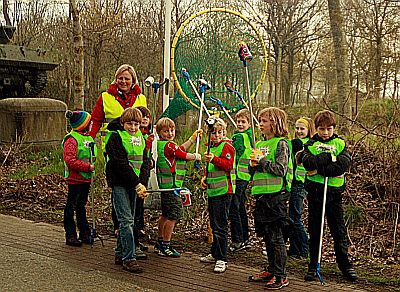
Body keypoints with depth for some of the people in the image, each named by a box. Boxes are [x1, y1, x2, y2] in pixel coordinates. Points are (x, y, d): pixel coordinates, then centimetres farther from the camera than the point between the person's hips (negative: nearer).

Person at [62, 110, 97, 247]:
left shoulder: (88, 137, 13)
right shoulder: (71, 139, -16)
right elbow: (70, 161, -24)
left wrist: (91, 167, 12)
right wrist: (88, 167, -22)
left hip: (86, 179, 9)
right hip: (75, 179, -9)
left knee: (81, 206, 17)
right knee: (71, 207, 1)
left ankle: (85, 234, 24)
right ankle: (70, 235, 8)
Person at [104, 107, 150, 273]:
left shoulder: (140, 137, 12)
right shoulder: (115, 137, -9)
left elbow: (145, 161, 8)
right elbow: (121, 164, -16)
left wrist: (142, 183, -8)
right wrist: (137, 184, -18)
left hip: (134, 184, 7)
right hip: (119, 183, -7)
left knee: (129, 220, 11)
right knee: (126, 220, -11)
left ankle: (120, 254, 23)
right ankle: (129, 259, -9)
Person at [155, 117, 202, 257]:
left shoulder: (162, 145, 13)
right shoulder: (169, 145, -16)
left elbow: (181, 149, 23)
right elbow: (184, 155, -9)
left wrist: (193, 138, 25)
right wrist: (196, 156, 11)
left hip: (165, 185, 11)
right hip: (171, 185, -11)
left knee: (166, 214, 19)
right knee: (174, 215, -7)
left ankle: (159, 243, 29)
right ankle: (166, 246, -2)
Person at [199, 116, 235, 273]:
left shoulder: (227, 146, -8)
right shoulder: (212, 147, 18)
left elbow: (228, 165, -22)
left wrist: (214, 159, -35)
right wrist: (205, 177, 13)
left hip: (223, 190, -9)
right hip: (212, 190, 9)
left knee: (220, 225, -9)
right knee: (214, 224, 17)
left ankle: (222, 259, -4)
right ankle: (215, 254, 29)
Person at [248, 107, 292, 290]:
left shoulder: (281, 144, -7)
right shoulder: (260, 144, 16)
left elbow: (281, 169, -16)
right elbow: (252, 172, 20)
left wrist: (262, 161, -13)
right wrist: (253, 165, -1)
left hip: (276, 195, -8)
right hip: (261, 195, 8)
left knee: (276, 237, -4)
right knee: (267, 236, 14)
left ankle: (281, 276, 3)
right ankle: (271, 270, 26)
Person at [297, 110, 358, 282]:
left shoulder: (340, 144, 6)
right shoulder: (311, 144, 5)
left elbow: (345, 163, -11)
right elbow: (308, 162, -15)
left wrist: (320, 167, -16)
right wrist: (330, 157, -17)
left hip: (334, 192, 0)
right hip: (315, 191, 0)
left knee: (339, 230, 5)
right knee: (314, 231, 8)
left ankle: (345, 264, 18)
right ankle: (313, 266, 17)